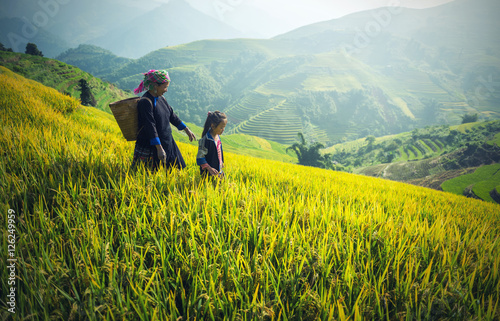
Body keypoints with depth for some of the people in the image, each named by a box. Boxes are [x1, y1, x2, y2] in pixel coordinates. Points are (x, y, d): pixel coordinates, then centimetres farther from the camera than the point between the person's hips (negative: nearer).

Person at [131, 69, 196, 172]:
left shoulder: (161, 98, 7)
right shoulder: (145, 102, -19)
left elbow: (172, 116, 17)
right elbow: (150, 127, -24)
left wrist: (187, 130, 20)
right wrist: (159, 149, -27)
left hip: (167, 143, 8)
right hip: (150, 147, -8)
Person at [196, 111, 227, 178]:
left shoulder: (217, 137, 1)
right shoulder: (206, 140, -23)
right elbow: (200, 157, -22)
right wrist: (209, 169, -30)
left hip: (218, 170, 8)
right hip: (209, 173, -8)